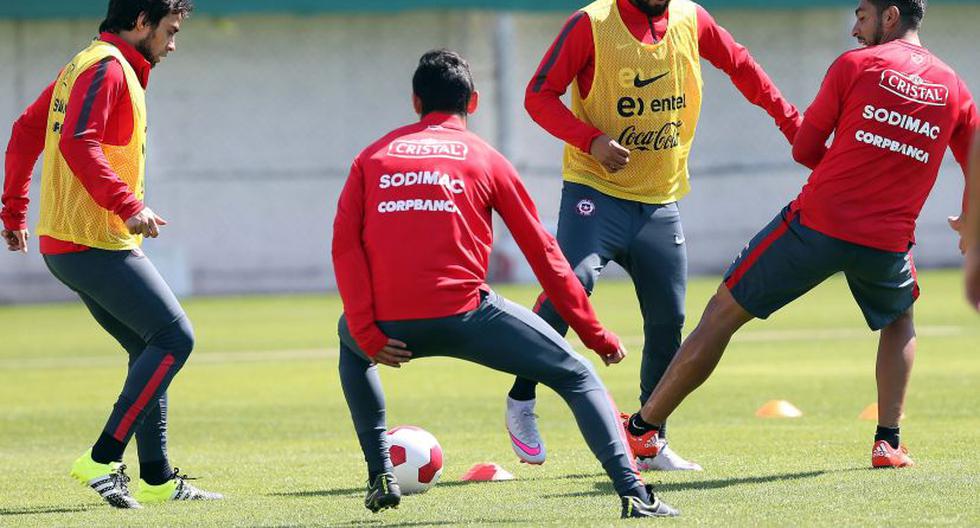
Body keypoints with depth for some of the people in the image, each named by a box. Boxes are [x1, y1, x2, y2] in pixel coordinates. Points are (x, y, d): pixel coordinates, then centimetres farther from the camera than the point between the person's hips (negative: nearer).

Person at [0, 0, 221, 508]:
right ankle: (102, 459, -13)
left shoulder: (83, 66, 19)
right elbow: (77, 143, -26)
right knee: (174, 337, -11)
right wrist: (128, 205, -29)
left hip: (65, 244, 10)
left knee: (150, 349, 14)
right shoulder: (108, 67, -12)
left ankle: (157, 479, 14)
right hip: (95, 243, -10)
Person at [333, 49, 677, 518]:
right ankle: (632, 491, -12)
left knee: (351, 344, 38)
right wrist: (596, 335, 19)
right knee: (578, 377, 9)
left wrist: (368, 335, -1)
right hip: (464, 313, -2)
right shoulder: (485, 159, 15)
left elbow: (345, 243, 4)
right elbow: (543, 255, 14)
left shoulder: (374, 156, 18)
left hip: (393, 323, 2)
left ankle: (380, 475, 27)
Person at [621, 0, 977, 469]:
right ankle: (888, 444, 18)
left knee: (724, 312, 10)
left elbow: (803, 150, 4)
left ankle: (643, 428, 14)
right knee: (900, 321, 33)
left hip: (818, 220, -3)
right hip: (887, 244, 3)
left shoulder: (855, 65, 0)